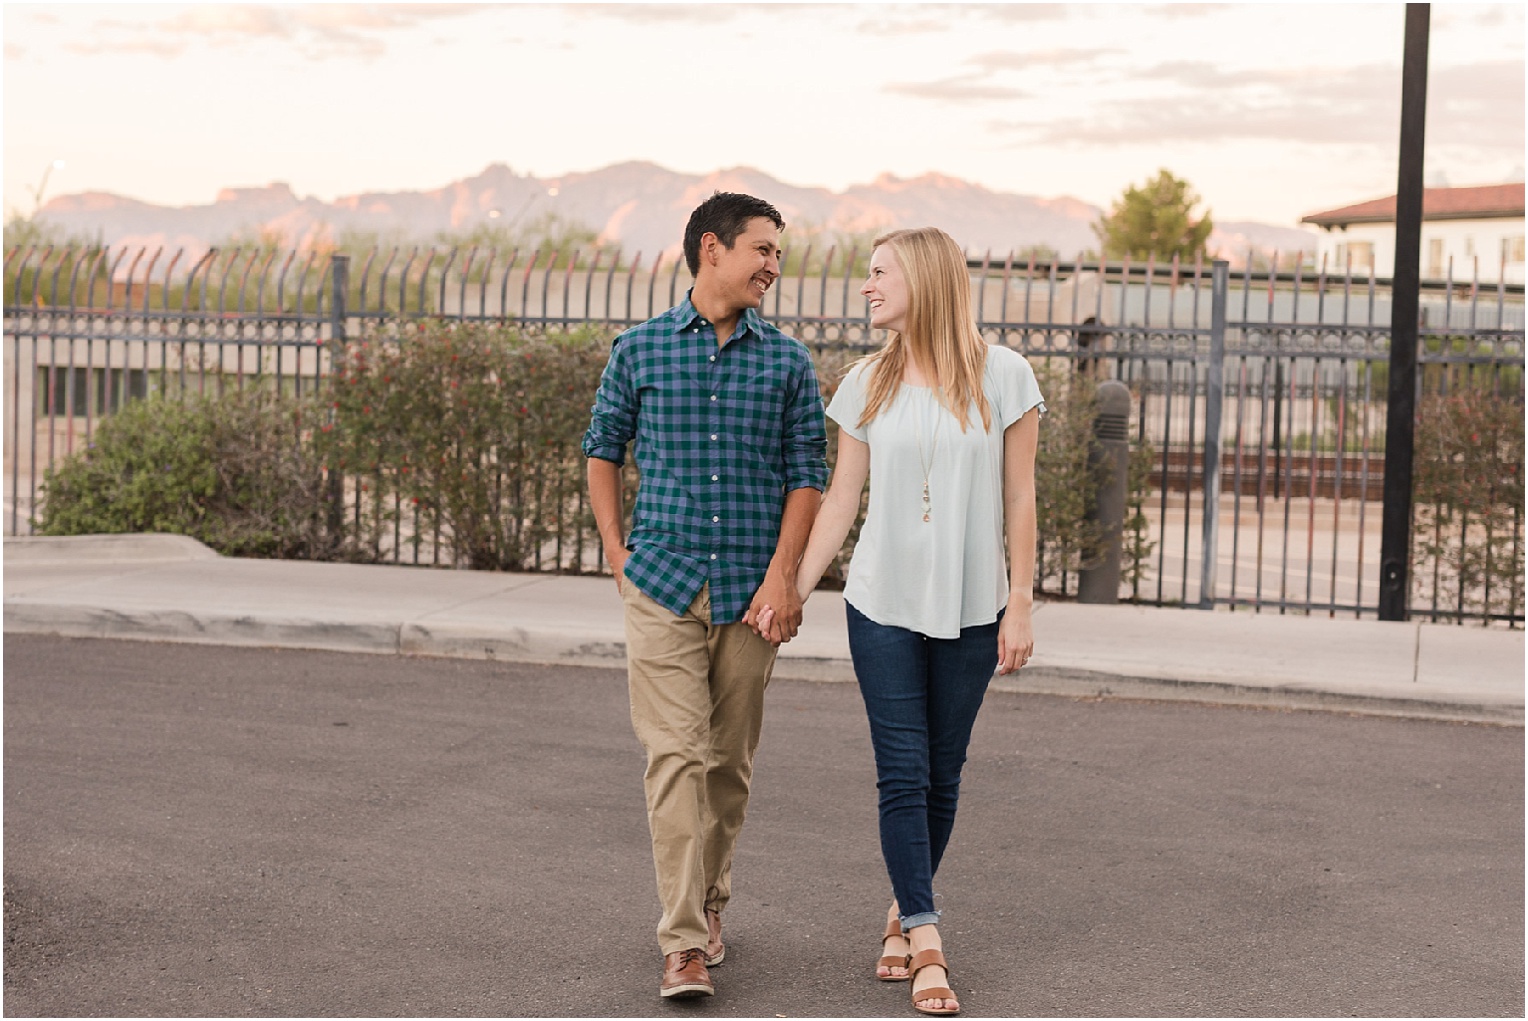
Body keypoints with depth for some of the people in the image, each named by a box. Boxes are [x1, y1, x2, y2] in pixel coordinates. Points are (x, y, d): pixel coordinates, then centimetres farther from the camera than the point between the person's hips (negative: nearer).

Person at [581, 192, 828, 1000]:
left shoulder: (788, 362, 5)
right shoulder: (640, 349, 3)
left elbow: (807, 472, 4)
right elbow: (603, 448, 14)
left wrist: (782, 573, -6)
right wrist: (615, 548, 6)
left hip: (750, 590, 2)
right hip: (663, 583, -2)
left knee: (729, 762, 9)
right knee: (676, 757, -10)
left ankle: (708, 898, 30)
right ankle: (684, 943, -9)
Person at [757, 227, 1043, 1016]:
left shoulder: (1001, 375, -2)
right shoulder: (868, 384, 4)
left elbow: (1018, 499, 0)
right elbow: (840, 502, 6)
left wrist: (1020, 604, -3)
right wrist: (791, 592, 0)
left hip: (969, 609, -1)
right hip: (883, 604, 1)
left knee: (941, 775, 7)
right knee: (902, 773, -4)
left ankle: (903, 913, 24)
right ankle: (926, 943, -1)